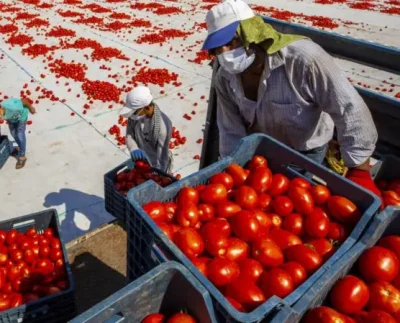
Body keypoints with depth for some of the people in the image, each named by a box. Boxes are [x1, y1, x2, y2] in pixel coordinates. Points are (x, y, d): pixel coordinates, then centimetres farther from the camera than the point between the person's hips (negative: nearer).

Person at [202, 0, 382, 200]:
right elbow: (231, 132, -11)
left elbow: (350, 110, -35)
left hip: (305, 150, -4)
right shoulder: (225, 78, -19)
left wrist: (359, 173, -33)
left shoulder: (302, 58, -37)